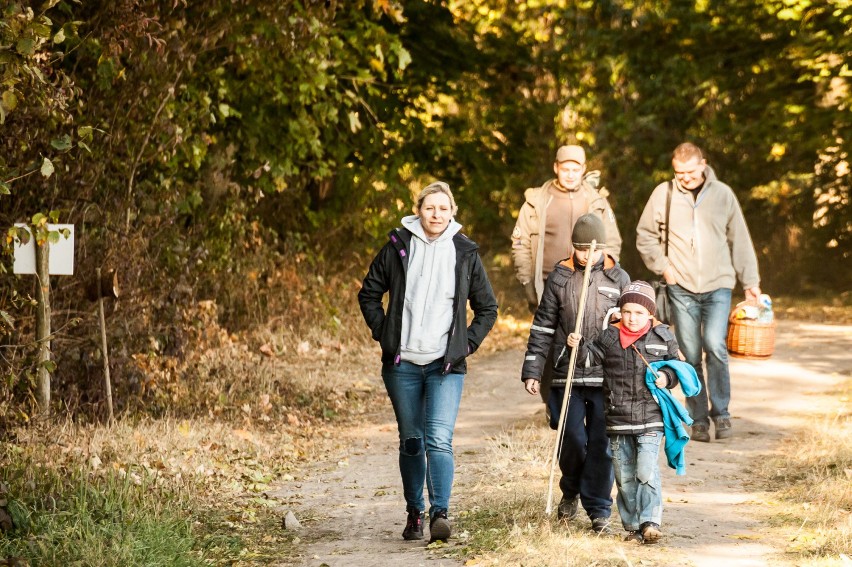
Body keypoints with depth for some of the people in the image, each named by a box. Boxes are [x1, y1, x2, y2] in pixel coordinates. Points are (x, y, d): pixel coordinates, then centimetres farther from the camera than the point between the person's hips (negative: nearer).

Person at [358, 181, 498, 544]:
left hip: (446, 365, -1)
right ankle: (414, 514, 19)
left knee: (439, 439, -16)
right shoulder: (398, 247, 3)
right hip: (402, 364, 2)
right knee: (411, 442, 9)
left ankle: (440, 514, -22)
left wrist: (468, 343, 2)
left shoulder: (465, 253, 3)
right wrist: (383, 333, 4)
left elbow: (487, 308, 12)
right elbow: (369, 293, 13)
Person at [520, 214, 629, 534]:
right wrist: (532, 371, 2)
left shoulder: (619, 278, 5)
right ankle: (571, 492, 27)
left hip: (607, 375, 0)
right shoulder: (560, 277, 5)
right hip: (567, 373, 0)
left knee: (601, 443, 0)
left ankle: (599, 510, 9)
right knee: (573, 439, 0)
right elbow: (542, 327, 7)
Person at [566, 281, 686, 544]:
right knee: (624, 477, 8)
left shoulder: (663, 338, 1)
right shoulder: (610, 337, 3)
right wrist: (579, 346, -11)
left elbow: (675, 367, 11)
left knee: (647, 472, -15)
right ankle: (632, 527, 17)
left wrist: (667, 377, -9)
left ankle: (650, 523, -11)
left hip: (650, 420, -2)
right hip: (618, 421, 3)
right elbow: (590, 357, 7)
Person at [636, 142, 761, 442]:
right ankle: (699, 419, 13)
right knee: (691, 355, 2)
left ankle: (721, 412, -2)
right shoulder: (663, 194, 1)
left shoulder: (722, 194, 2)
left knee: (715, 346, -17)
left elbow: (739, 240, 9)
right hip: (681, 288, 1)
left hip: (718, 285, -1)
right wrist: (663, 266, -2)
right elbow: (645, 236, 11)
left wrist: (750, 280, 8)